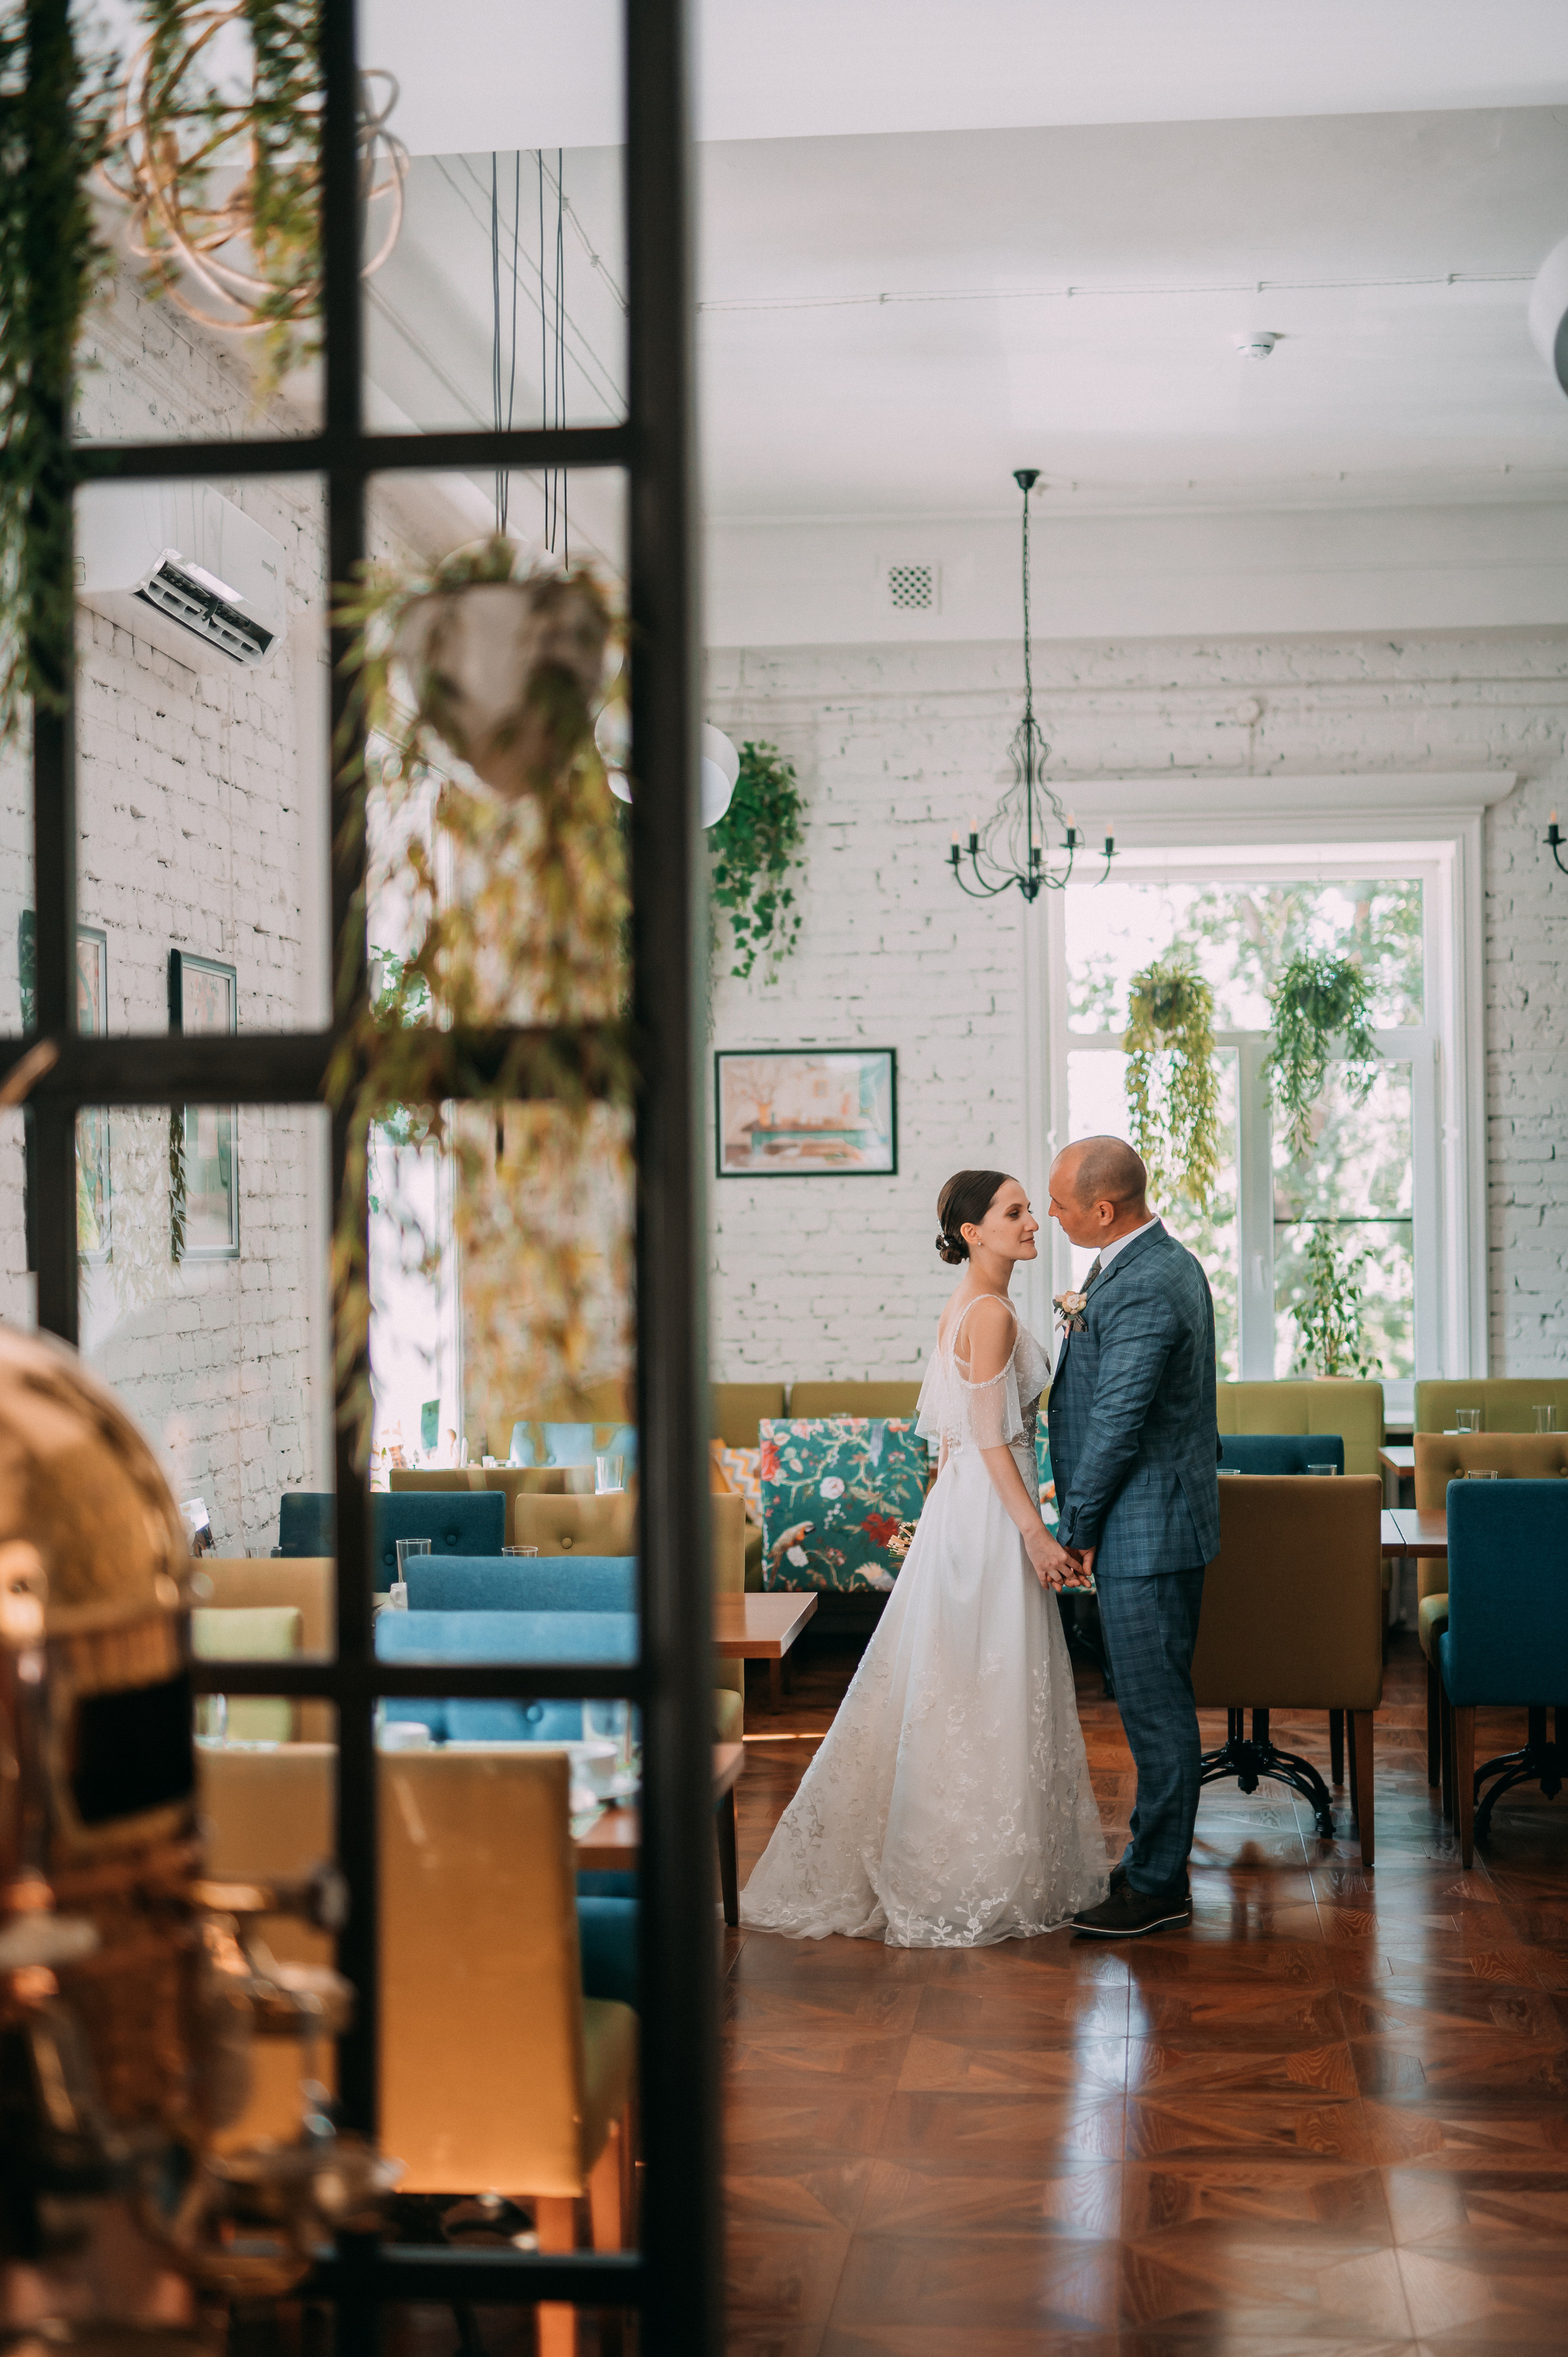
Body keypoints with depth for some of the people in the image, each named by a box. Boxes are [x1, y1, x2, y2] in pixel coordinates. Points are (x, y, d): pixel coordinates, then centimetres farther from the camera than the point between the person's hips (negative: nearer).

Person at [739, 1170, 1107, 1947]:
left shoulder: (965, 1308, 13)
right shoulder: (991, 1313, -16)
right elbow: (991, 1438, -20)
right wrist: (1036, 1534, -21)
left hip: (964, 1504, 10)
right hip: (990, 1512, -10)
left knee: (948, 1693, 14)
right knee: (987, 1696, -3)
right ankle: (980, 1884, 5)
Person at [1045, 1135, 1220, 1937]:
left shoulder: (1144, 1290, -23)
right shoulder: (1164, 1262, 11)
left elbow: (1117, 1425, -20)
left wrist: (1076, 1527, -11)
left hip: (1146, 1531, -11)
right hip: (1158, 1521, 11)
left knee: (1156, 1705, -1)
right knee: (1154, 1700, 17)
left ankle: (1157, 1885, 8)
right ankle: (1156, 1858, 27)